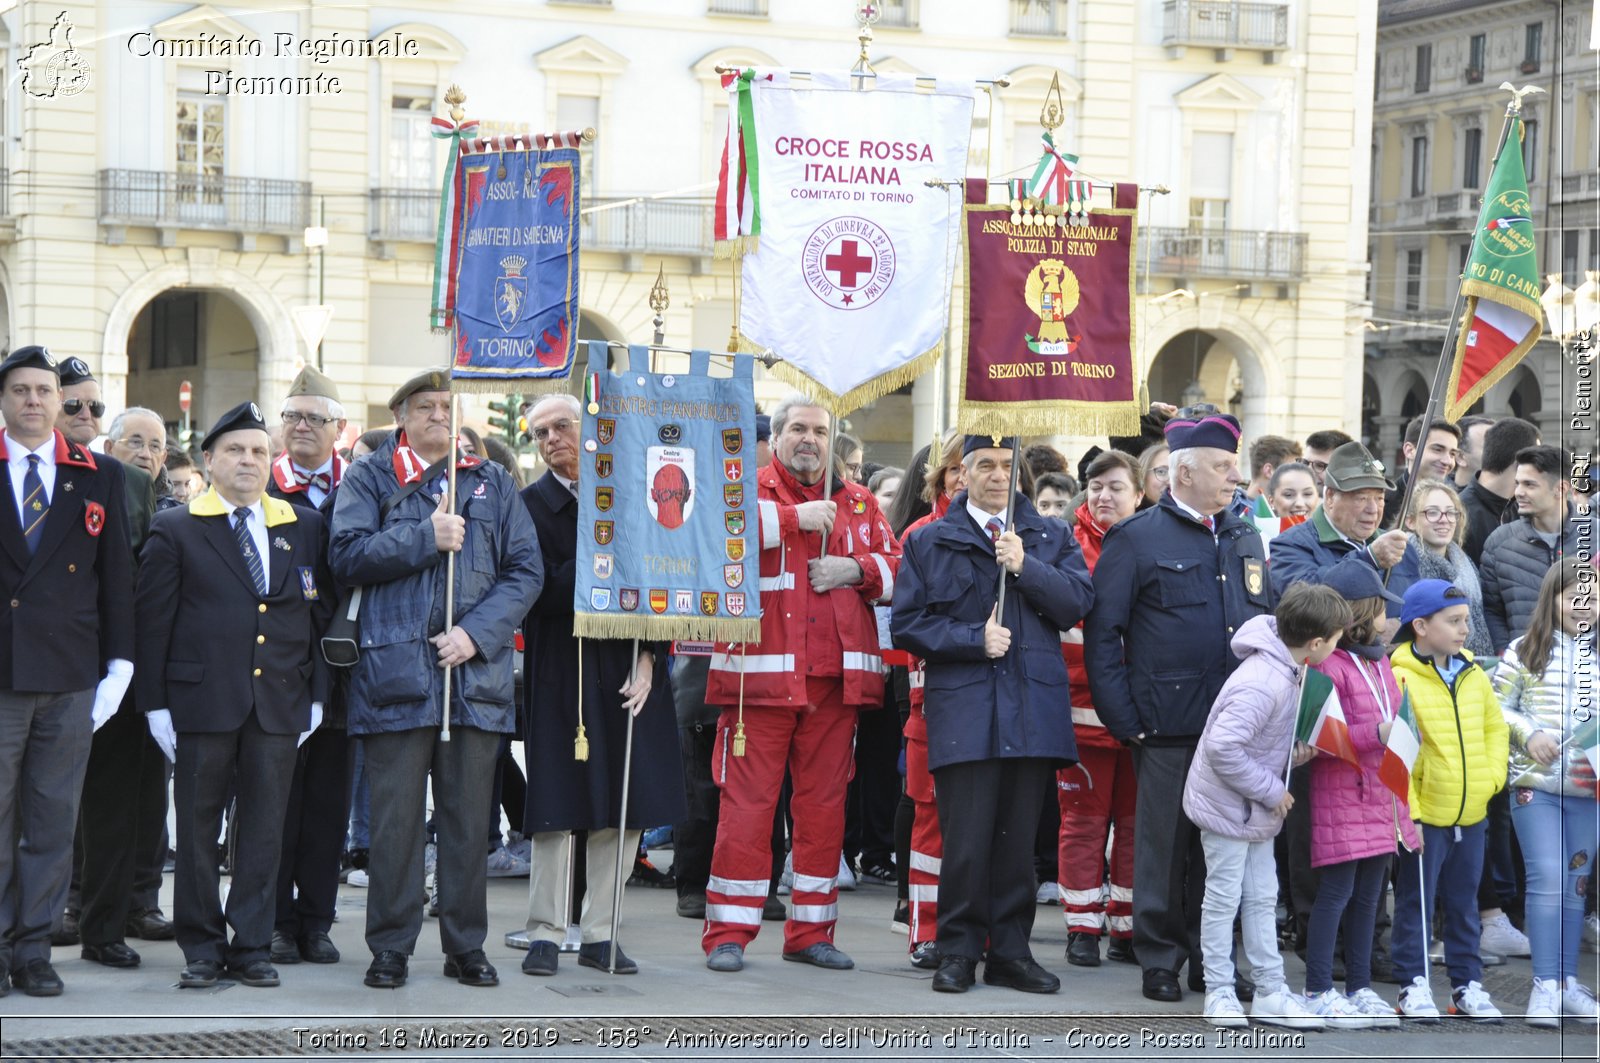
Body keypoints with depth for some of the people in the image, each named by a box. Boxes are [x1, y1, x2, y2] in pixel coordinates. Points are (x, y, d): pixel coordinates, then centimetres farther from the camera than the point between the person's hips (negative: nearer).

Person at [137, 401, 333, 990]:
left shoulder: (304, 528, 12)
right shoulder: (175, 530, 4)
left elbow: (321, 614, 12)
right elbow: (154, 620, 2)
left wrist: (316, 694, 6)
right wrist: (155, 702, -4)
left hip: (280, 703, 2)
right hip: (202, 699, -2)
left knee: (265, 828, 3)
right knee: (198, 827, 2)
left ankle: (252, 947, 11)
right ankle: (202, 947, 11)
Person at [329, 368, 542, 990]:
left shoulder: (492, 483, 14)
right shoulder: (369, 479, 8)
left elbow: (525, 571, 7)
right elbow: (348, 556, -5)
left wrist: (477, 632, -7)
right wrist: (426, 536, -11)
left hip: (476, 673, 2)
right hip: (396, 670, -2)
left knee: (469, 817, 5)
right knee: (396, 816, -1)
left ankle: (466, 946, 13)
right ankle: (390, 949, 7)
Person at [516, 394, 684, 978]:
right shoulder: (531, 504, -3)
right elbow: (546, 593, -12)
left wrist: (647, 658, -5)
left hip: (627, 668, 3)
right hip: (562, 672, -3)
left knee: (624, 808, 5)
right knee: (556, 803, -1)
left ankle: (598, 934, 14)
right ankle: (545, 933, 7)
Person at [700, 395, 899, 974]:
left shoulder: (859, 503, 17)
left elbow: (898, 569, 15)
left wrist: (856, 569, -4)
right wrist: (794, 517, -16)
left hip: (836, 678, 4)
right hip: (760, 672, -4)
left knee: (824, 801, 7)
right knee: (748, 799, -6)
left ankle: (811, 930, 15)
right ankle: (729, 932, -1)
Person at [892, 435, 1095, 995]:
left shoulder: (1051, 537, 15)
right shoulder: (930, 543, 11)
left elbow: (1079, 600, 0)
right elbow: (907, 624, 3)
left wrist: (1026, 566, -12)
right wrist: (974, 639, -8)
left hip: (1033, 709, 2)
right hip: (963, 711, -2)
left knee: (1018, 837, 5)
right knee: (965, 837, -7)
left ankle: (1010, 950, 14)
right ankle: (959, 950, 3)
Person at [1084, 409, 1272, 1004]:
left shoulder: (1244, 538, 14)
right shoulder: (1137, 538, -4)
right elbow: (1102, 635, -5)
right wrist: (1123, 720, -10)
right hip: (1168, 725, -5)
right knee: (1164, 844, 2)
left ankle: (1211, 958, 18)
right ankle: (1160, 960, 12)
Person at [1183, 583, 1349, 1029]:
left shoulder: (1288, 671, 1)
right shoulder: (1261, 683, -30)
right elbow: (1222, 747, -33)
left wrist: (1292, 753, -2)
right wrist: (1270, 790, -23)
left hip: (1257, 808, 9)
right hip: (1227, 806, -9)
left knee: (1261, 899, 13)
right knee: (1223, 899, 2)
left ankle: (1270, 992, 19)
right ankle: (1219, 993, 11)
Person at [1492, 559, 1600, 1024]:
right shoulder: (1524, 651, 0)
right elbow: (1496, 706, 2)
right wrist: (1528, 735, -13)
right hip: (1535, 784, -3)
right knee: (1547, 880, -8)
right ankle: (1545, 986, -5)